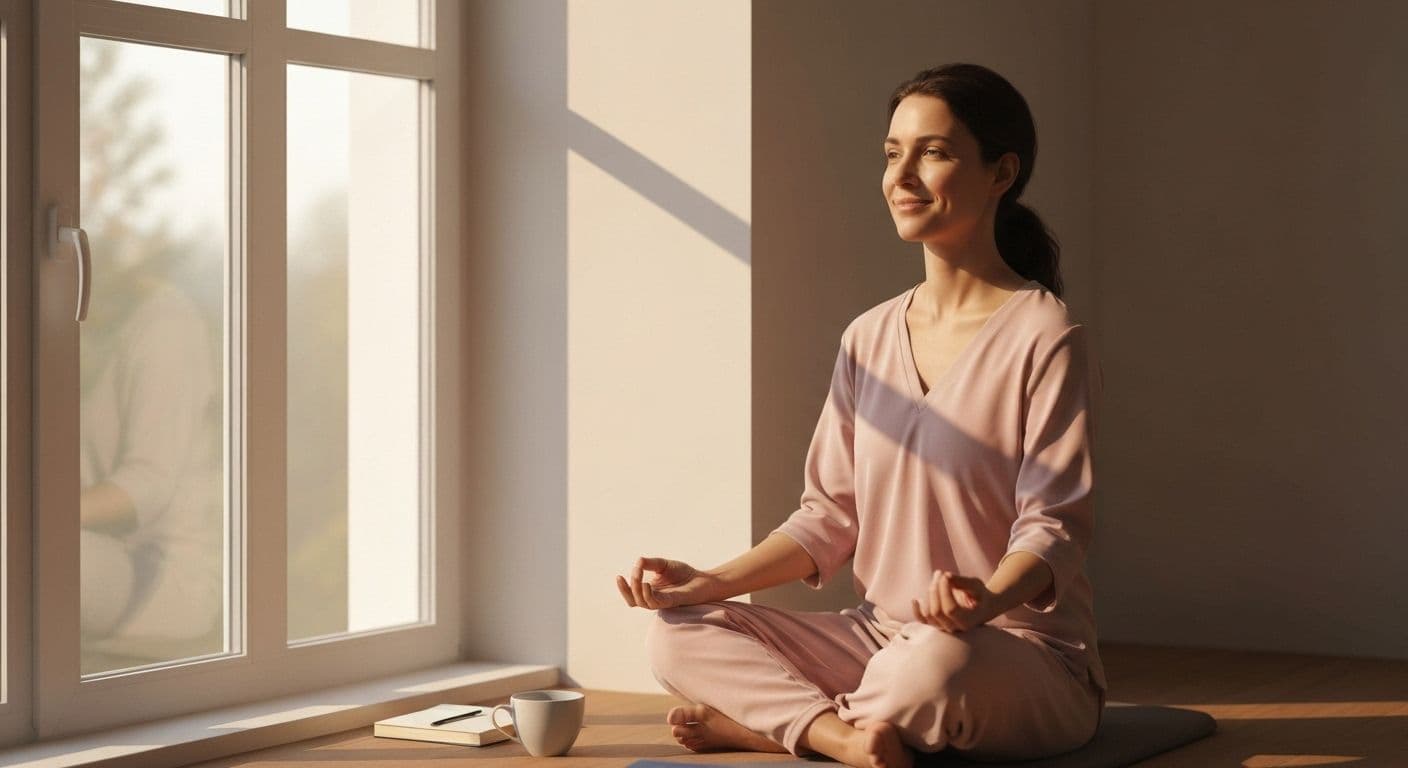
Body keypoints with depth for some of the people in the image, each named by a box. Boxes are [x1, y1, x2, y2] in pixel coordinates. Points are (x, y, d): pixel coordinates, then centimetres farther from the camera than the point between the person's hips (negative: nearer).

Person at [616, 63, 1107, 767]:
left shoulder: (1045, 338, -8)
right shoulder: (867, 339, 11)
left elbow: (1052, 525, -13)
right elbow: (831, 516, 11)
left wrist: (988, 599, -35)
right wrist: (708, 583, -3)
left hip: (1030, 655, -6)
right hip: (880, 635, 6)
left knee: (941, 662, -41)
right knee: (676, 634, -10)